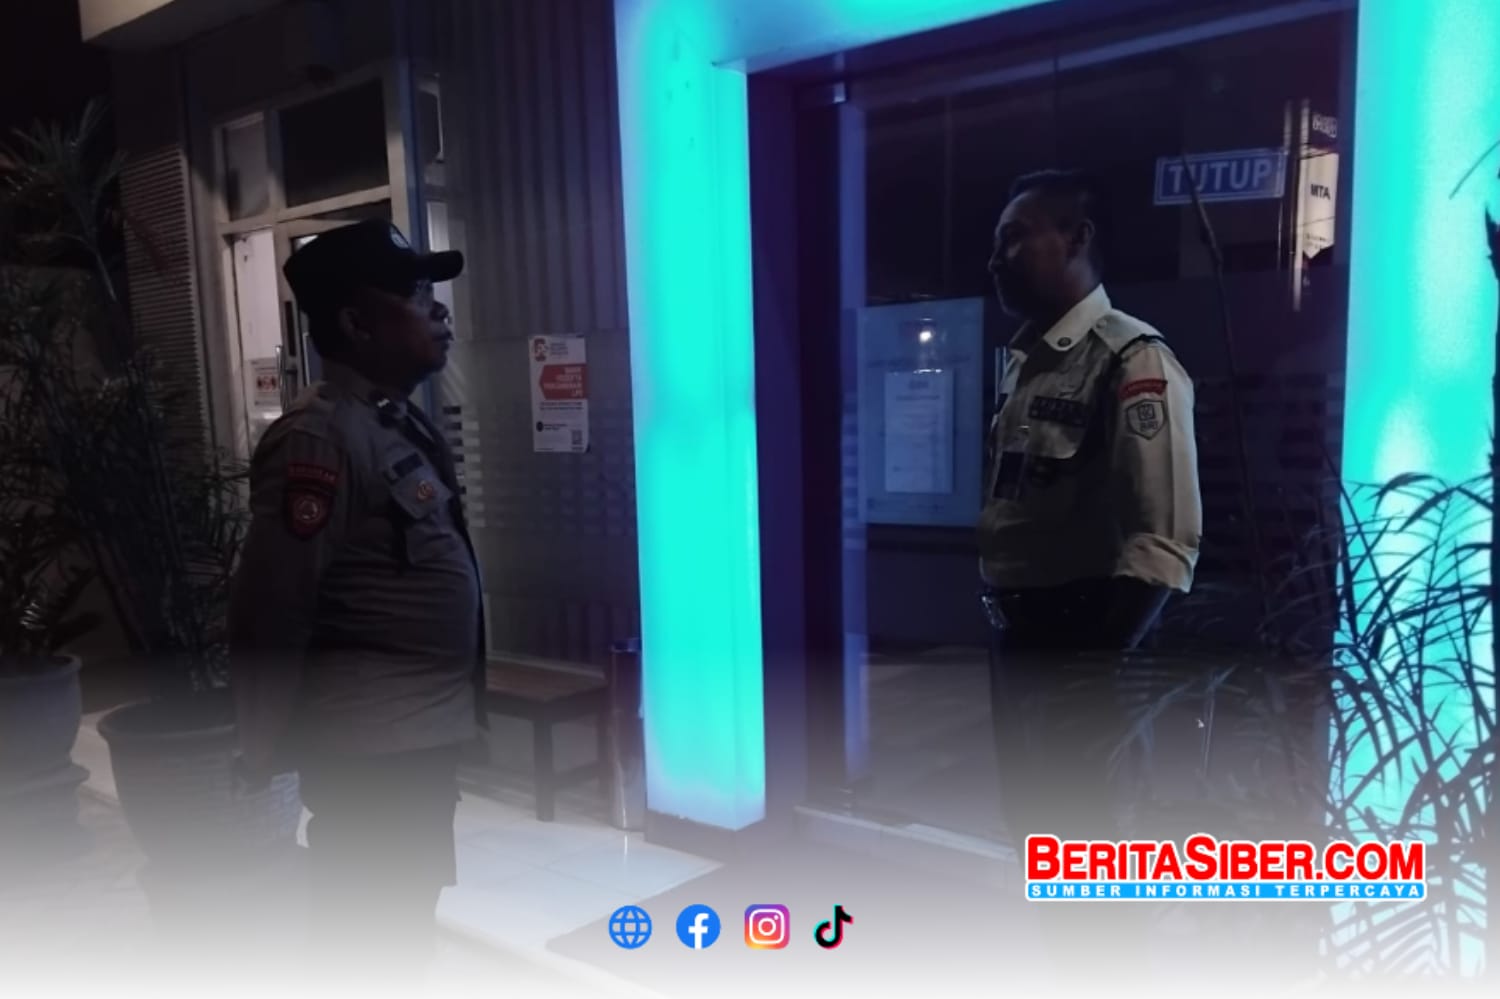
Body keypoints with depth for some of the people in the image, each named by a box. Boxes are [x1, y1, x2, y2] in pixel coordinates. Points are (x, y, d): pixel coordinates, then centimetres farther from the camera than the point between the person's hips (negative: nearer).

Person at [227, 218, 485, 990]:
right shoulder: (318, 436, -20)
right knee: (367, 934, 4)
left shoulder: (402, 422, 10)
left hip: (424, 726, 9)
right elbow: (269, 607, -19)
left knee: (407, 913, 23)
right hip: (370, 738, -9)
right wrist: (265, 748, -11)